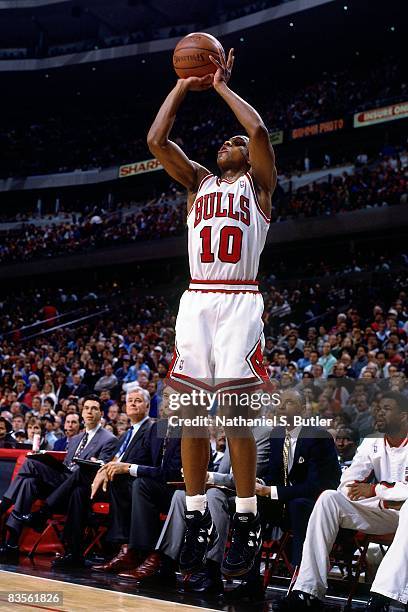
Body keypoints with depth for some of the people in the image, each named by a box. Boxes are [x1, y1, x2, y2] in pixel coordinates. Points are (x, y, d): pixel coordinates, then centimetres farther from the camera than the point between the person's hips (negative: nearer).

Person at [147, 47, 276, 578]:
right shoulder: (198, 182, 21)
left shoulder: (257, 183, 10)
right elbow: (156, 140, 8)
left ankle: (247, 523, 2)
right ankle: (198, 519, 11)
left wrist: (222, 86, 4)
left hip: (239, 303, -4)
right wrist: (184, 86, 12)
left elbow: (259, 129, -9)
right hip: (196, 301, 4)